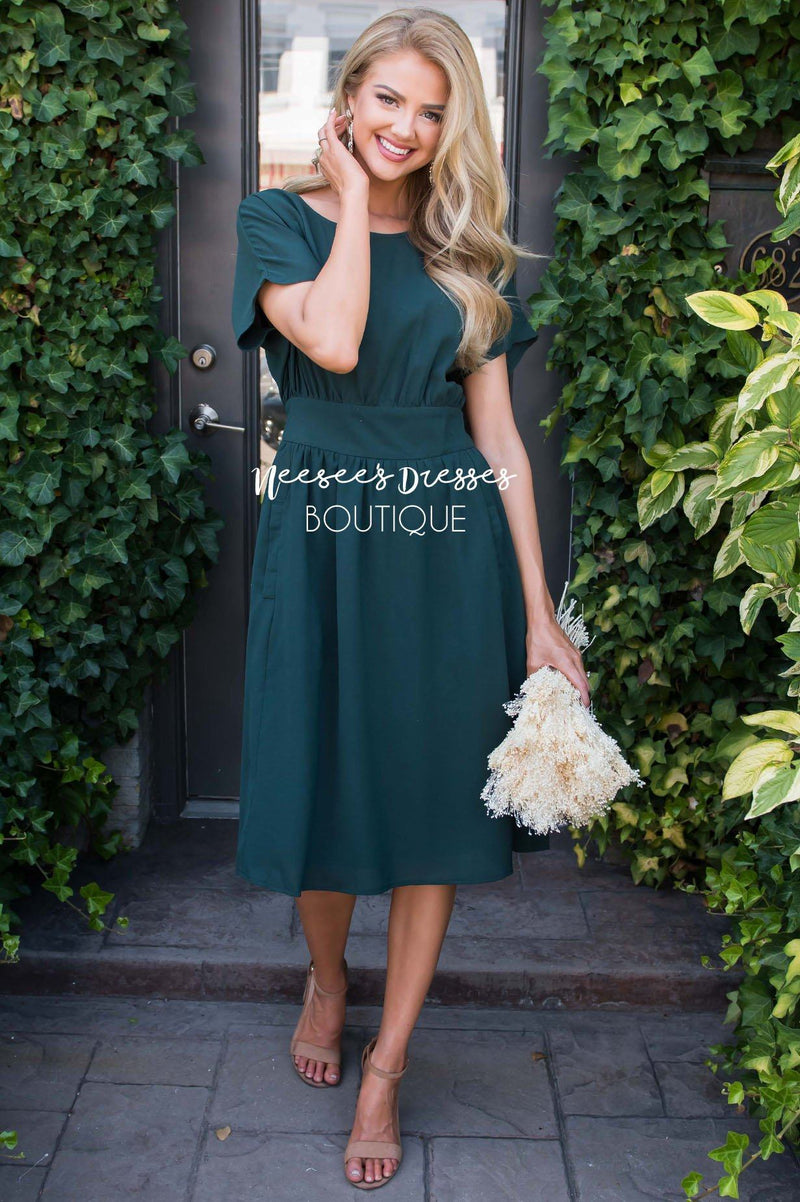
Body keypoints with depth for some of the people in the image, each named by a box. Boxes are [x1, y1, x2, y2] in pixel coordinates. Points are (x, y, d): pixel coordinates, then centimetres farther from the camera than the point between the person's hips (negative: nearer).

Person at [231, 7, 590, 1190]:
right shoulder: (280, 218, 4)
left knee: (434, 800, 5)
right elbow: (333, 341, -18)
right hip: (324, 538, -1)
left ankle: (386, 1066, 24)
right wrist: (353, 199, -4)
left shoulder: (471, 252, 9)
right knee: (324, 783, 7)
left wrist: (540, 613, -1)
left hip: (451, 548, 2)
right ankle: (326, 975, 41)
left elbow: (498, 436, 4)